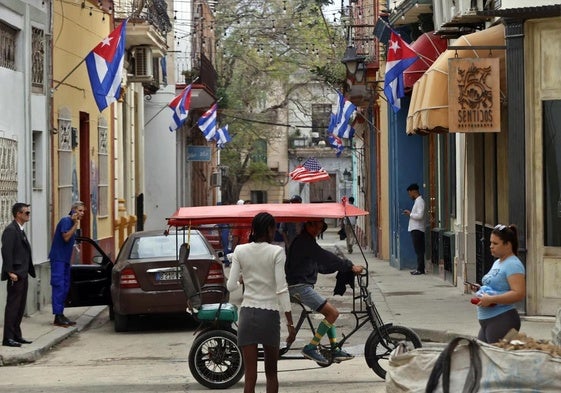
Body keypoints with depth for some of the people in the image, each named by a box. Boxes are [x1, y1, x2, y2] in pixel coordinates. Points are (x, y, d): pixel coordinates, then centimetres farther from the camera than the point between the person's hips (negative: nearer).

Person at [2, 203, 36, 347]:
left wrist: (29, 271, 14)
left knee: (20, 307, 12)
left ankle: (16, 335, 18)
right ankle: (8, 338, -5)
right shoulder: (10, 230, -13)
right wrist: (10, 272, -25)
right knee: (12, 306, -7)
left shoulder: (20, 230, 18)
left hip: (22, 275, 10)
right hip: (16, 275, -10)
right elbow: (7, 252, -20)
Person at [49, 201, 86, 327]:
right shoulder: (66, 220, -12)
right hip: (58, 258, -10)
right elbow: (66, 237, -23)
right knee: (59, 286, -11)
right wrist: (76, 224, -20)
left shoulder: (72, 222, 16)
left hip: (65, 259, 10)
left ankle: (61, 314, 15)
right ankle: (58, 316, -12)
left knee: (65, 287, 10)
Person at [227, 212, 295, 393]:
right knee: (271, 372, 15)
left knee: (250, 376, 1)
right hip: (270, 314, -2)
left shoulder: (240, 251, 1)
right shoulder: (276, 252, -7)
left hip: (247, 313, 2)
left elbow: (231, 286, 0)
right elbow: (281, 289, -11)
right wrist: (290, 324, -8)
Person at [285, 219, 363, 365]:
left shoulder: (307, 241, 20)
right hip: (299, 286, -11)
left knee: (330, 311, 15)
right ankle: (310, 348, -13)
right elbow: (325, 257, -22)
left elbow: (321, 265, 20)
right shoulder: (303, 241, -13)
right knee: (333, 312, -15)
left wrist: (345, 267, 8)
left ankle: (335, 350, 13)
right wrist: (350, 266, -22)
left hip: (303, 286, 11)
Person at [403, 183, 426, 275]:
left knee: (419, 250, -8)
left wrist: (410, 214, -11)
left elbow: (419, 216, -23)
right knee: (418, 250, 10)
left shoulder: (420, 201, -14)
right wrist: (410, 213, 9)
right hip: (415, 229, 10)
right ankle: (419, 269, 12)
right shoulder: (417, 201, 18)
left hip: (417, 229, -10)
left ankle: (420, 269, -7)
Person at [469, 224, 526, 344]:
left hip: (502, 320, -10)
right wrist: (481, 288, 10)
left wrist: (491, 299, -25)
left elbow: (519, 294, -23)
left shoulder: (513, 265, -13)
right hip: (487, 320, 10)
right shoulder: (497, 262, 17)